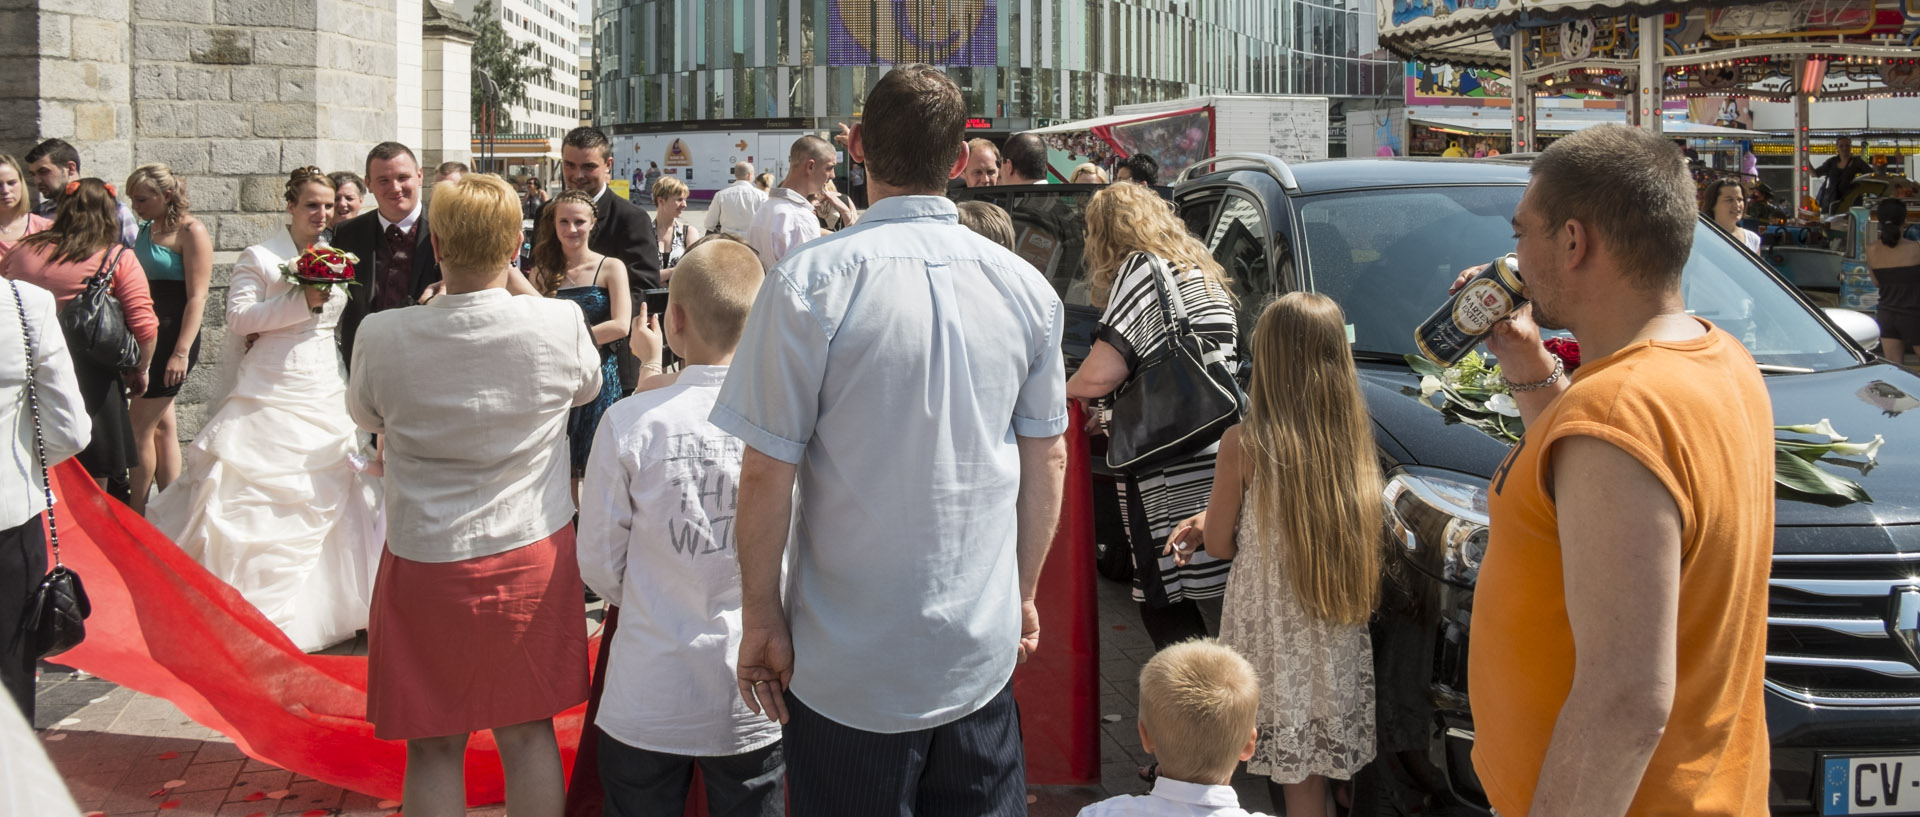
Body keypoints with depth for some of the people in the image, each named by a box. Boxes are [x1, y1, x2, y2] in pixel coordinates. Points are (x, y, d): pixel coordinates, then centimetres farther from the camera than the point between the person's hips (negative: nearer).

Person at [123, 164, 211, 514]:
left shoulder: (191, 232, -11)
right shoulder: (148, 229, 12)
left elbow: (197, 297, -16)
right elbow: (140, 287, 18)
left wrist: (182, 352, -22)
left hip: (173, 337, -8)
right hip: (147, 338, 8)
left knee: (140, 430, -4)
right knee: (162, 426, 10)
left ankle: (137, 516, 6)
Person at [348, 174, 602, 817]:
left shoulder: (383, 337, -14)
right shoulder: (560, 323, -14)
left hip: (425, 558, -1)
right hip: (532, 553, 1)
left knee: (433, 747, 11)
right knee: (528, 733, 14)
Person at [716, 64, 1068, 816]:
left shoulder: (811, 281, -14)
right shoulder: (1026, 288, -1)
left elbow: (767, 472, -13)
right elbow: (1047, 460, 7)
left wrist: (760, 618, -2)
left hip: (849, 665, -3)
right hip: (982, 651, 4)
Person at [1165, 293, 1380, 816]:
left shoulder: (1244, 445, -16)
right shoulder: (1354, 439, -2)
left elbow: (1219, 544, -7)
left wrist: (1207, 522, 15)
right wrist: (1210, 522, 12)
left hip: (1272, 632, -4)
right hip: (1337, 639, 4)